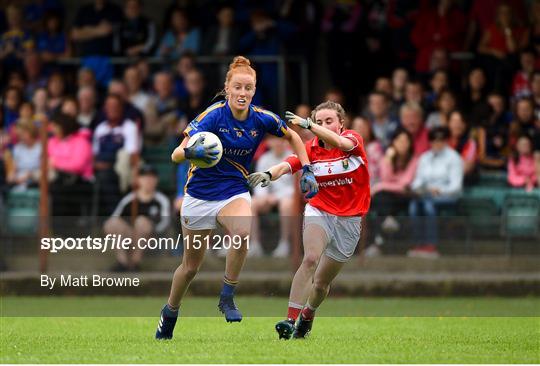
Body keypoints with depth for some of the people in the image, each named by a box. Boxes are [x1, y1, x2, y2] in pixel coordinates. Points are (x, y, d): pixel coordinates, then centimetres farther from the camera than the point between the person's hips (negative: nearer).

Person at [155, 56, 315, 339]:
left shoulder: (262, 120, -9)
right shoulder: (213, 116, -19)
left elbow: (293, 137, 13)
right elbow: (176, 155, -25)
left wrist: (306, 170, 5)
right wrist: (190, 152, -47)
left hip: (235, 193, 1)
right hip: (199, 196, -1)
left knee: (242, 233, -34)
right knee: (191, 266, 10)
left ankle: (227, 298, -16)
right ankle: (169, 313, 38)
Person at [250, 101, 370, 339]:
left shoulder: (353, 139, -9)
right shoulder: (311, 148, -3)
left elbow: (340, 143, -34)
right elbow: (286, 166, -19)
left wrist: (306, 124, -46)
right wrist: (269, 174, -43)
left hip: (348, 221, 0)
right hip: (318, 212, 0)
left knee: (321, 283, 8)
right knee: (310, 259, -30)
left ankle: (307, 316, 40)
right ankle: (290, 320, -34)